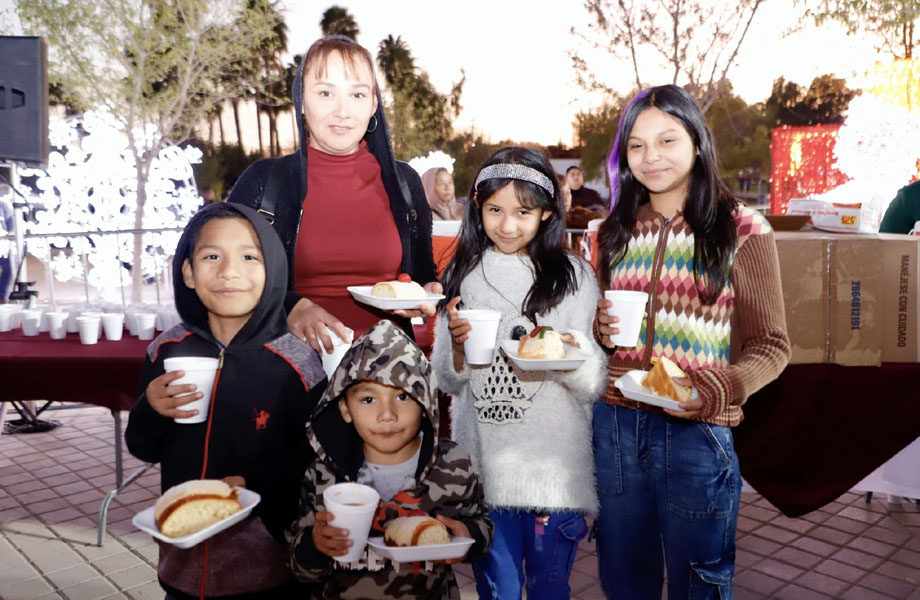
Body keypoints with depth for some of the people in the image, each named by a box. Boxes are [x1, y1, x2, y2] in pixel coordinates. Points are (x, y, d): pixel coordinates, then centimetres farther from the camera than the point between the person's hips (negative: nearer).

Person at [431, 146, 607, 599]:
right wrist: (457, 344, -13)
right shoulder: (463, 277, 3)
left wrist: (573, 355, -24)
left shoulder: (573, 277, -3)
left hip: (555, 467, -1)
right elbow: (447, 381, 7)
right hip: (483, 464, 2)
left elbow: (596, 385, -4)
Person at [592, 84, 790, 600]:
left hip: (696, 431, -3)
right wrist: (599, 329, -5)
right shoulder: (616, 232, 7)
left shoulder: (741, 229, -5)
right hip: (615, 425, 4)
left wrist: (714, 392, -21)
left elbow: (771, 344, -3)